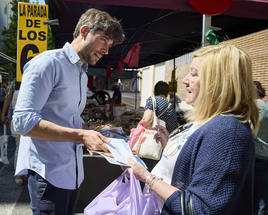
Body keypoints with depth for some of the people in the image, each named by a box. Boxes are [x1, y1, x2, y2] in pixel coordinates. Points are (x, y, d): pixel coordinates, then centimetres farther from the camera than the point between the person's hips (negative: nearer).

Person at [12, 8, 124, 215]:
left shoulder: (83, 74, 16)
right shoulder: (49, 62, -12)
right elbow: (23, 121, -21)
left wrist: (94, 133, 6)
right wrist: (81, 136, -25)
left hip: (73, 173, 8)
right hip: (48, 172, -8)